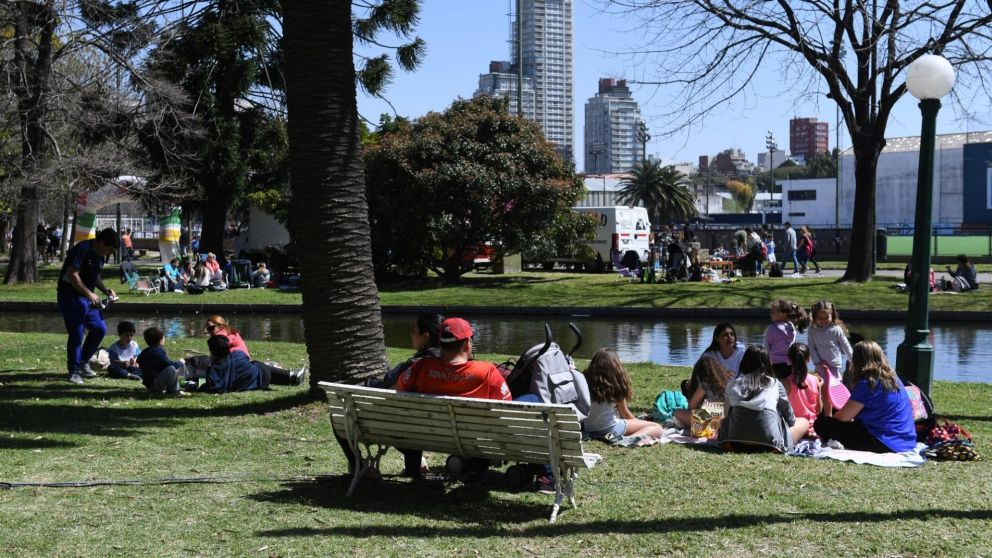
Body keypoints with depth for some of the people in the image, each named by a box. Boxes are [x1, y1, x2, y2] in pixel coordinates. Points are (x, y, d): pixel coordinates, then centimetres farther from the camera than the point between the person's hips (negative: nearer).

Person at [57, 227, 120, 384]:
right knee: (76, 335, -6)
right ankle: (74, 372, 6)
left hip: (88, 298, 9)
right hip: (71, 296, -9)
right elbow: (72, 275, -25)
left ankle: (83, 361, 22)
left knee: (100, 329, 5)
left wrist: (105, 290, 3)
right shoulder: (82, 250, -20)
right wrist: (89, 294, -26)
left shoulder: (99, 255, 8)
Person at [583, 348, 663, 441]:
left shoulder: (587, 380, -1)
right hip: (610, 429, -6)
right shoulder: (616, 384, -11)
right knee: (657, 428, -6)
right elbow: (625, 413, 0)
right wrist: (637, 421, 20)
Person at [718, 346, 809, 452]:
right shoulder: (775, 384, 8)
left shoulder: (733, 383, 11)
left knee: (723, 422, 37)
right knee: (804, 422, 22)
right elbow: (790, 418, 15)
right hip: (769, 440, -2)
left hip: (736, 441, 2)